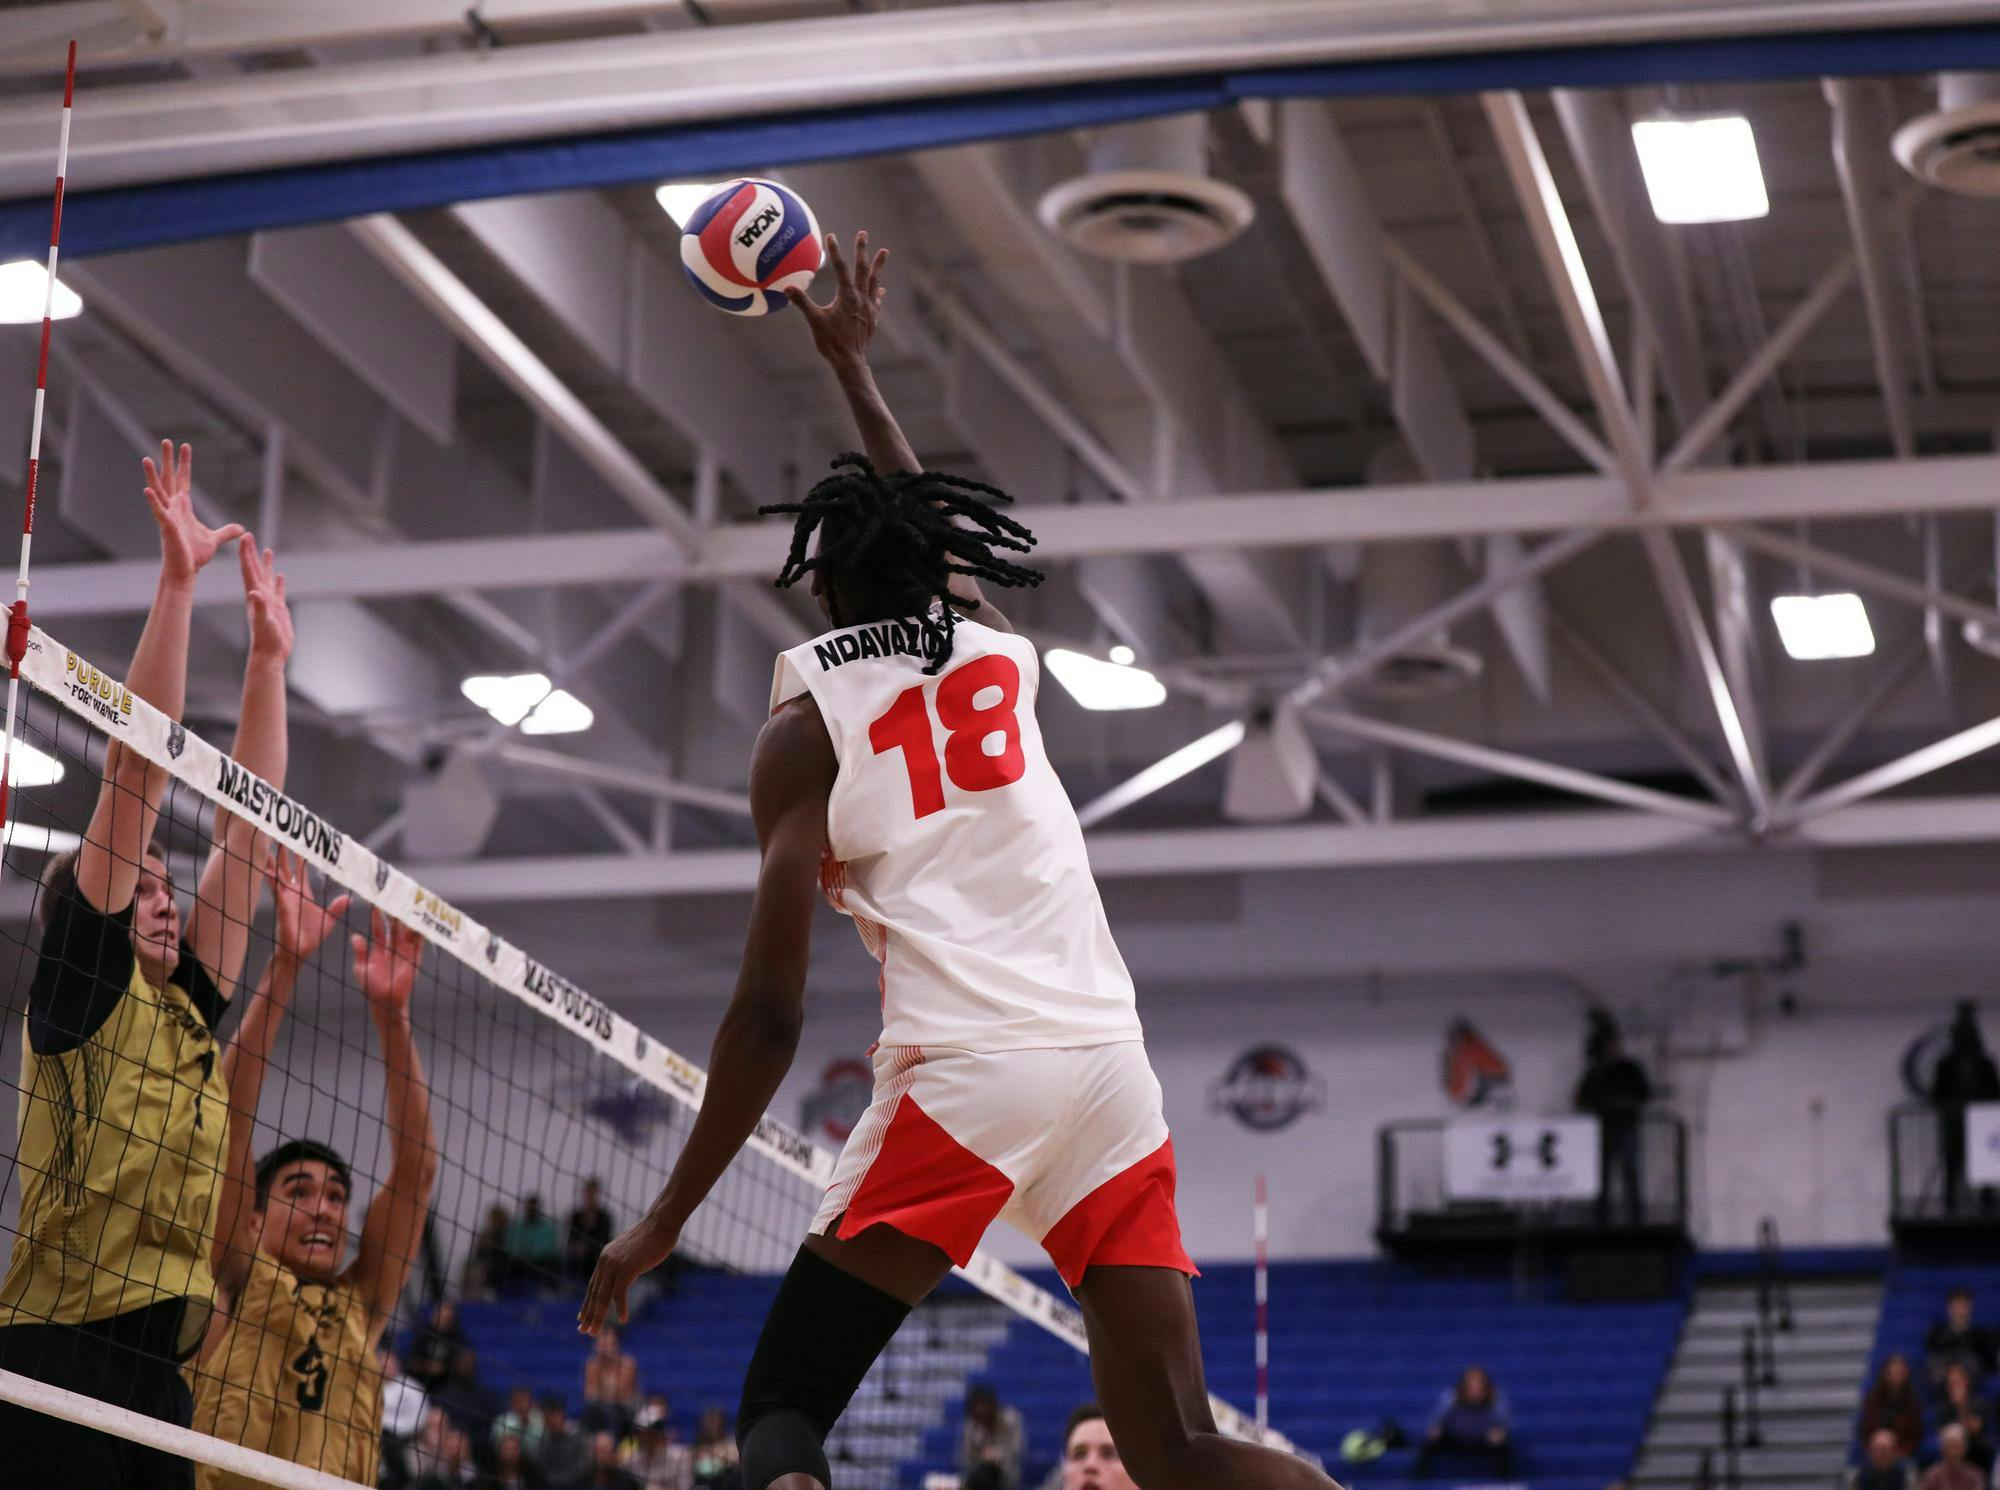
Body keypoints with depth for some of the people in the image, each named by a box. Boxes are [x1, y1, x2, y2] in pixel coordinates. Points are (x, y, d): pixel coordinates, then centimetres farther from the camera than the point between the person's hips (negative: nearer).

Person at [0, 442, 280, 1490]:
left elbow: (245, 827, 25)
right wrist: (177, 580, -3)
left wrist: (268, 657, 27)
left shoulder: (185, 1014, 21)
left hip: (159, 1379, 8)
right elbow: (134, 775, -1)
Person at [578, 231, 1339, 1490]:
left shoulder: (809, 724, 6)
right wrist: (854, 365, 57)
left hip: (960, 1071, -4)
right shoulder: (1000, 655, 19)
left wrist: (669, 1217, 4)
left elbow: (772, 1014, -1)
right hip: (1111, 1059, 5)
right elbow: (933, 534, 44)